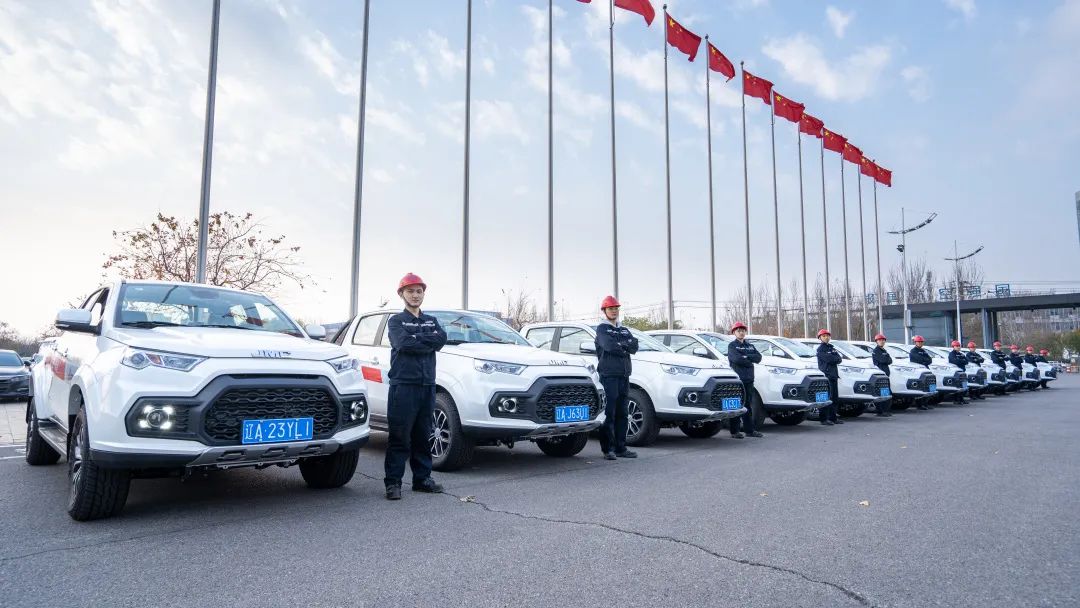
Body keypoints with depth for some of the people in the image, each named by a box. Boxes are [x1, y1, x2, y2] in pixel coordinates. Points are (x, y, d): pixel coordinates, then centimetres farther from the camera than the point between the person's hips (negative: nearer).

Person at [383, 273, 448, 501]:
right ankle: (393, 482, 0)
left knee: (423, 435, 10)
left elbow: (442, 339, -2)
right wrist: (429, 341, -5)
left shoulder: (431, 321, 19)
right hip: (403, 385, -4)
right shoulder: (396, 320, 7)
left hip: (427, 385, 4)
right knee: (399, 437, -5)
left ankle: (422, 478, 18)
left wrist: (417, 339, -9)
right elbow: (404, 343, -14)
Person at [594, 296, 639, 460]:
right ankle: (608, 449, -7)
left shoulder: (624, 330, 22)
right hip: (608, 374, -6)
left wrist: (619, 345, -10)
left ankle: (620, 448, 12)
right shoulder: (602, 328, 3)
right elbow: (608, 345, -16)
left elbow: (634, 347, 5)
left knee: (622, 414, 7)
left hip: (624, 375, 6)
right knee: (609, 413, -9)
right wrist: (625, 346, -2)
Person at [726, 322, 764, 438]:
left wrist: (747, 357, -10)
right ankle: (735, 431, -1)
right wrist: (749, 362, -6)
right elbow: (736, 358, -16)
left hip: (749, 379, 6)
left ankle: (749, 429, 17)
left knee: (748, 405, 11)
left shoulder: (750, 346, 20)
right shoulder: (732, 345, 1)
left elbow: (758, 357, 4)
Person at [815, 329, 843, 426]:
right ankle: (824, 419, -7)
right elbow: (828, 359, -17)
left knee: (835, 398, 10)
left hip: (833, 375, 8)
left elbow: (840, 359, 10)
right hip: (825, 375, -8)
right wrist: (837, 358, -3)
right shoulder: (820, 349, -3)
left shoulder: (832, 347, 20)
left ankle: (833, 418, 18)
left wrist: (835, 359, -8)